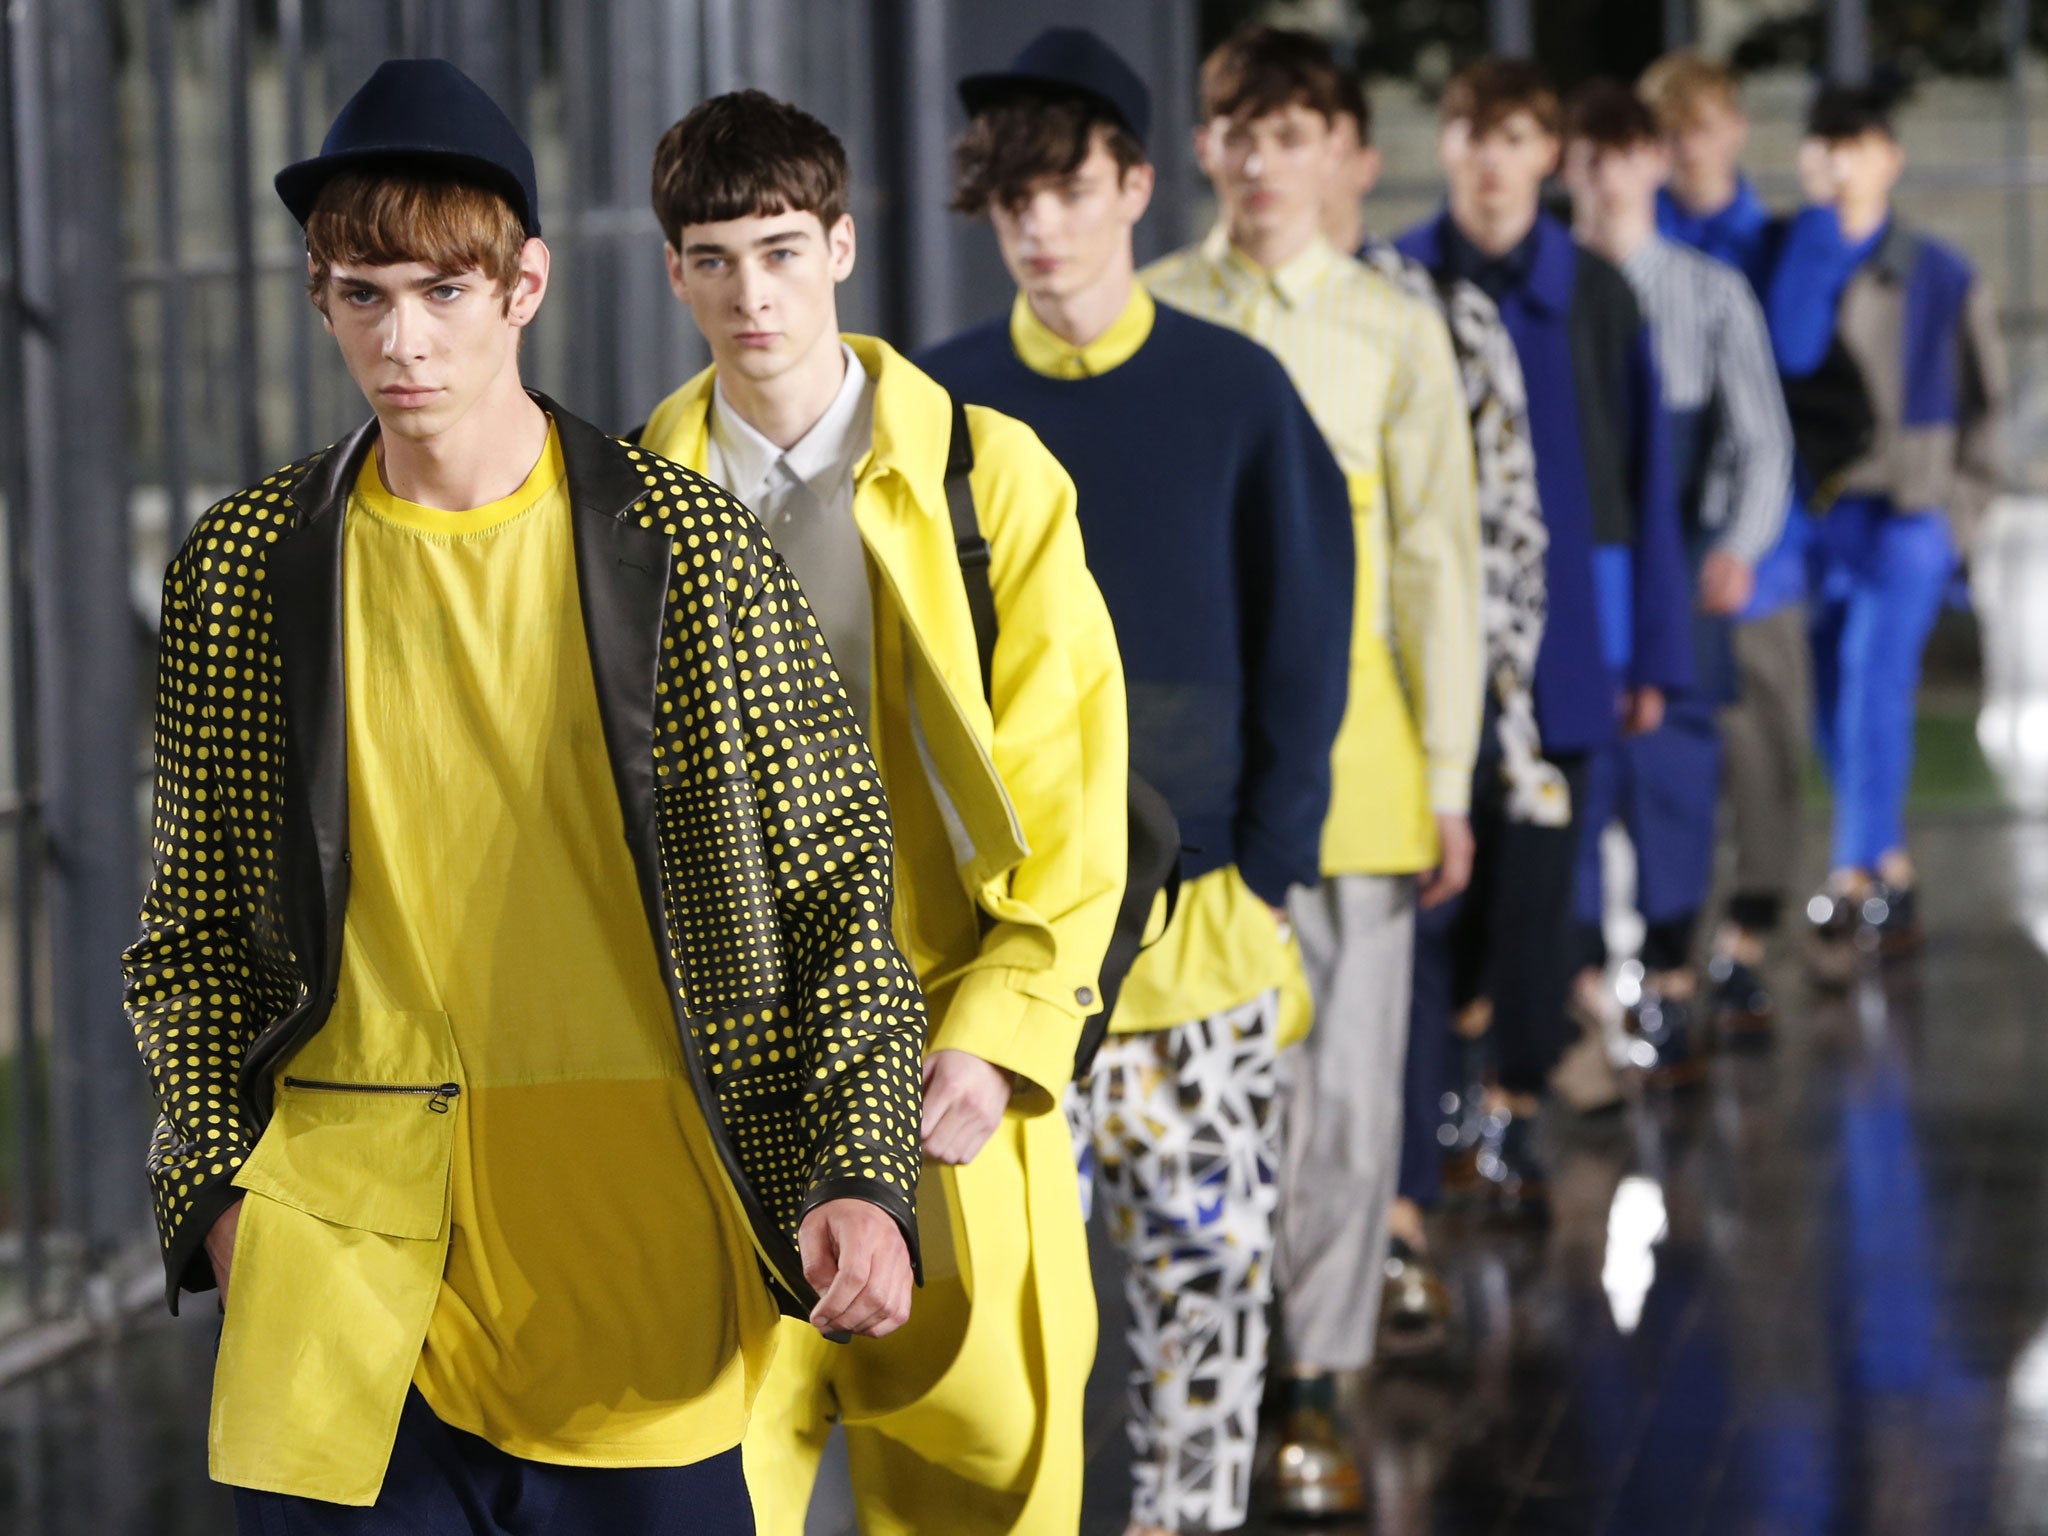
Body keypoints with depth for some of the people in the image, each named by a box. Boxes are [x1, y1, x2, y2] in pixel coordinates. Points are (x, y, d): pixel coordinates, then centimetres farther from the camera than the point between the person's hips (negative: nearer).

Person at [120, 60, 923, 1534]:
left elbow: (836, 879, 3)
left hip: (640, 1247, -1)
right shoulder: (242, 569, 5)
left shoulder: (691, 544, 1)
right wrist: (216, 1188, -1)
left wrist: (864, 1177, -7)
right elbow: (195, 930, 11)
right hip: (347, 1280, 1)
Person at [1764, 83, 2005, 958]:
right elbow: (1787, 351, -6)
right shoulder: (1796, 254, 7)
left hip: (1911, 509, -3)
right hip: (1819, 508, 3)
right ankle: (1892, 874, 17)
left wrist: (1964, 495, 6)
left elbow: (1983, 394, 10)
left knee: (1874, 682, -16)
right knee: (1835, 702, 5)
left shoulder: (1939, 276, 3)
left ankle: (1855, 879, -21)